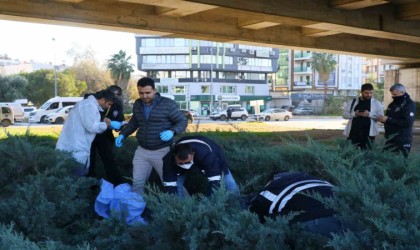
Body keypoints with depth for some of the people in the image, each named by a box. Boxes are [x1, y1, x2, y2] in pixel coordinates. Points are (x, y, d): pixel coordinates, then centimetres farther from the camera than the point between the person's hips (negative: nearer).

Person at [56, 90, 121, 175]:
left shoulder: (88, 103, 19)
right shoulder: (90, 106, -15)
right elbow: (92, 127, -21)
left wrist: (105, 123, 12)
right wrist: (108, 124, -7)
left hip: (71, 146, 11)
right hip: (76, 149, -11)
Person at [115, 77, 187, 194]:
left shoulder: (168, 104, -14)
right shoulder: (137, 104, 4)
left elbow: (182, 121, -8)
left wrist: (172, 131, -28)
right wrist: (122, 134, 7)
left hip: (162, 151, -5)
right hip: (142, 150, 5)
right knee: (137, 182, 11)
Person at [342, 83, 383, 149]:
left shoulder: (376, 103, 4)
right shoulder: (352, 101, 8)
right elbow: (344, 114, 5)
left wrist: (369, 114, -17)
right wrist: (355, 114, -13)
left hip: (368, 134, -1)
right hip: (353, 133, 1)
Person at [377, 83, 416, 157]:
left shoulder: (410, 104, -9)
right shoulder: (392, 104, 14)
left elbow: (407, 123, -21)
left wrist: (388, 120, -20)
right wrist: (383, 119, -2)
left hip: (402, 141, -7)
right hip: (390, 139, 7)